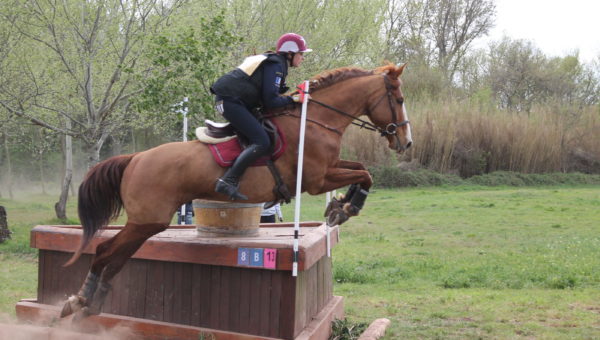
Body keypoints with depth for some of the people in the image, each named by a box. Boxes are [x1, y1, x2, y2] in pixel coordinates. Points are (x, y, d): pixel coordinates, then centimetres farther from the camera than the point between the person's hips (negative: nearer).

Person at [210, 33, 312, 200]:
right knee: (262, 142, -19)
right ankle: (228, 182, -24)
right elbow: (270, 101, -17)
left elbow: (265, 96, 19)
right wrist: (293, 99, -7)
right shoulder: (276, 66, -9)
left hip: (228, 100, 11)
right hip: (231, 102, -11)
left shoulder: (273, 62, 22)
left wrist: (295, 95, 13)